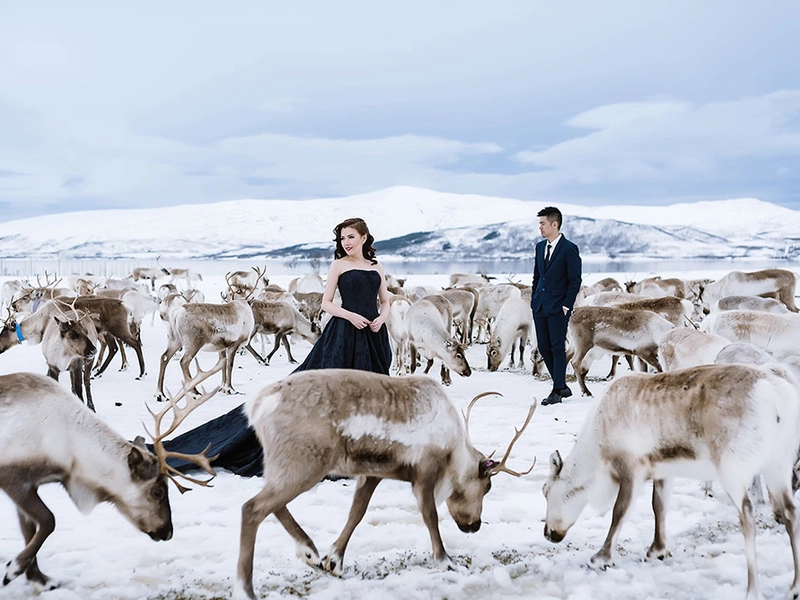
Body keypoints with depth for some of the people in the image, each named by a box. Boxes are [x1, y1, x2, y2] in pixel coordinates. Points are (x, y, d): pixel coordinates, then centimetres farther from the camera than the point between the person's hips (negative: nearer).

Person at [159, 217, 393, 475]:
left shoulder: (376, 267, 13)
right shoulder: (339, 265, 1)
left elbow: (385, 301, 17)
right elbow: (326, 303, -1)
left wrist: (382, 317, -4)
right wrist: (350, 315, -17)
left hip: (374, 337, 4)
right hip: (343, 334, -4)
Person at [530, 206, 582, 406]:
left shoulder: (569, 249, -9)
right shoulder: (540, 247, 12)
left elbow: (575, 280, -9)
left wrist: (566, 305, -13)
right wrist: (534, 300, 11)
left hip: (558, 307, -7)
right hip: (540, 307, 7)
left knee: (558, 348, -2)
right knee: (544, 348, 7)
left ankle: (557, 392, 7)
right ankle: (563, 387, 20)